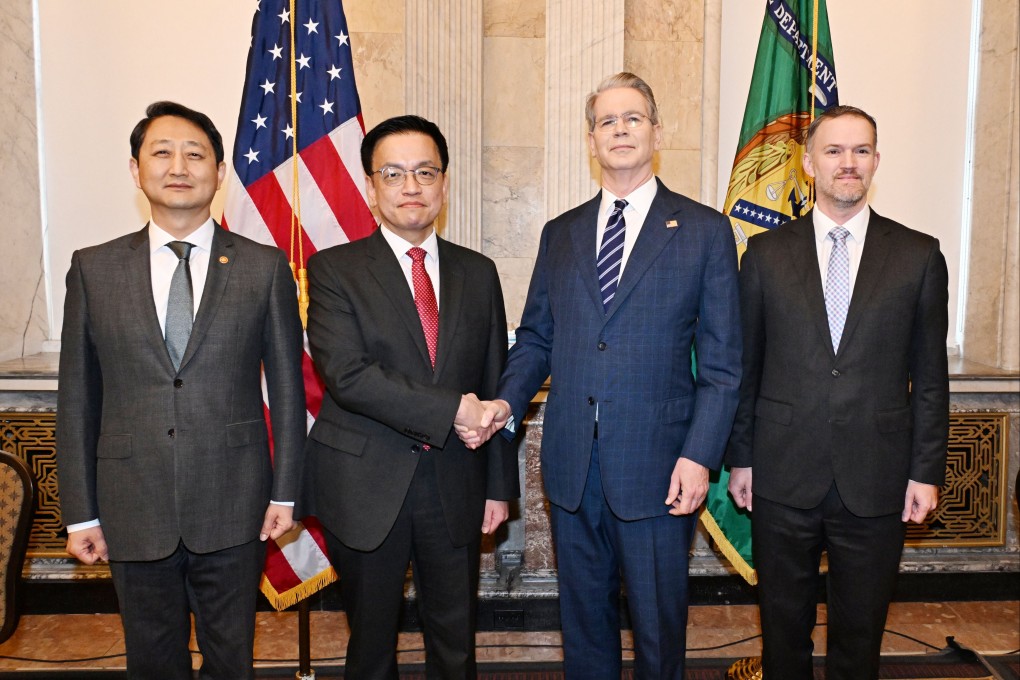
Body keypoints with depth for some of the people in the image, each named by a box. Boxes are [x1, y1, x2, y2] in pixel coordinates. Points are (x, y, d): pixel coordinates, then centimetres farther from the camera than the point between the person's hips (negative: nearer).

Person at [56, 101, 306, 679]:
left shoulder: (265, 267, -1)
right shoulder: (93, 269, 2)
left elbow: (287, 387, 1)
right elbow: (78, 398, 4)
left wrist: (285, 491, -1)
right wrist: (81, 511, 3)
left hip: (234, 503, -1)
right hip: (134, 507, 1)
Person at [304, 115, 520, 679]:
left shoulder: (478, 273, 6)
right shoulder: (333, 269, -5)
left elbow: (494, 384, 7)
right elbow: (347, 375, -18)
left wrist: (499, 484, 6)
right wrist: (449, 410, -20)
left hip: (455, 487, 3)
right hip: (366, 488, -2)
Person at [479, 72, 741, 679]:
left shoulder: (705, 230, 0)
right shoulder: (560, 234, 11)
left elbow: (722, 360, -3)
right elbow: (535, 338, 11)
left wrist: (699, 455, -12)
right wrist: (507, 403, -6)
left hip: (657, 467, -3)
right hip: (571, 465, 3)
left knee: (659, 623, 12)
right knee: (583, 616, 18)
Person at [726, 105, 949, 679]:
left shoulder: (919, 256, 2)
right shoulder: (766, 254, 2)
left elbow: (930, 376, 3)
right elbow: (746, 367, 4)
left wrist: (927, 471, 0)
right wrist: (740, 458, 3)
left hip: (875, 482, 0)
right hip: (782, 480, 0)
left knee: (861, 632, 15)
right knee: (784, 629, 14)